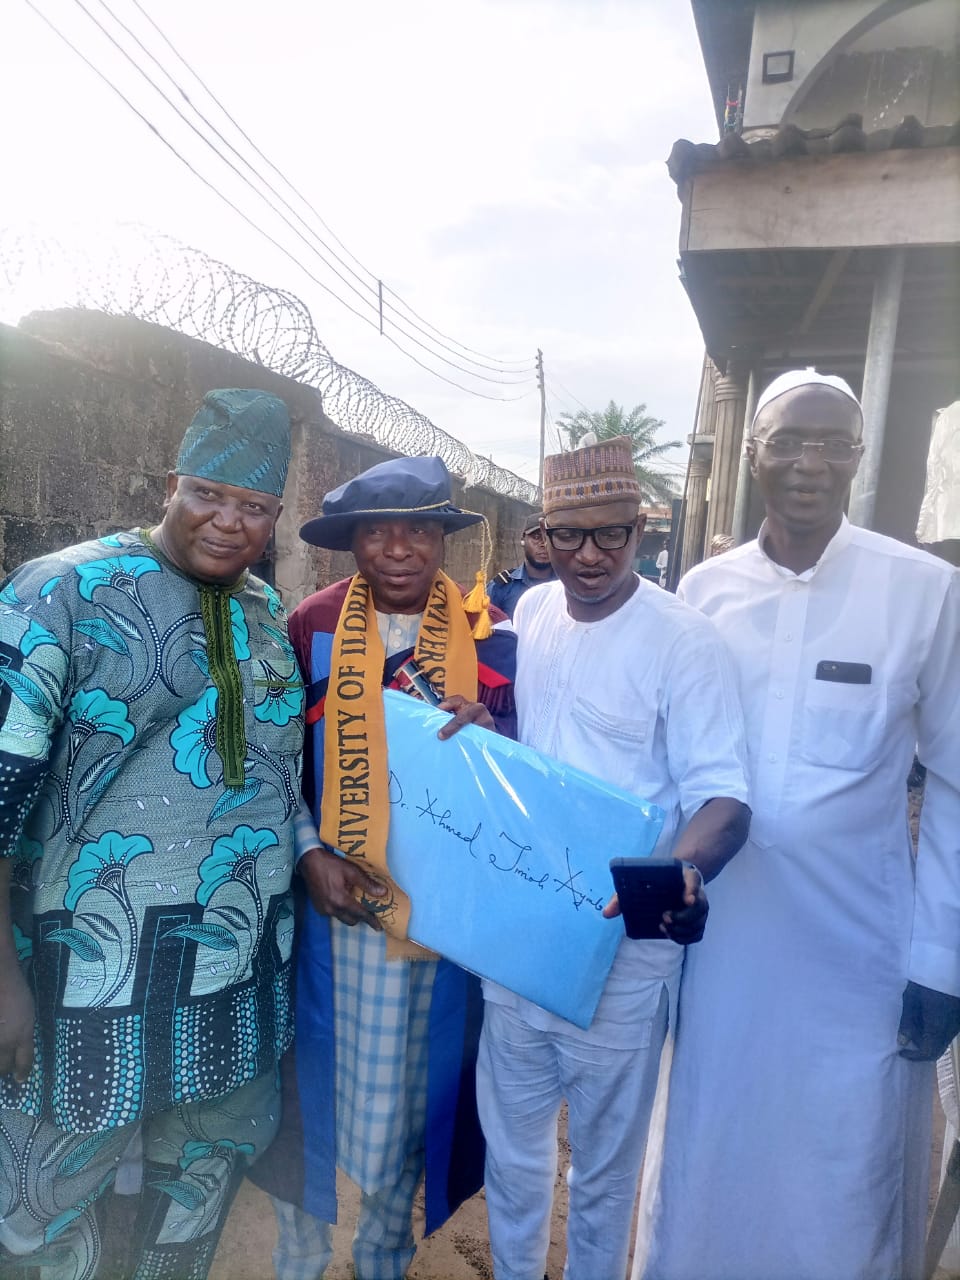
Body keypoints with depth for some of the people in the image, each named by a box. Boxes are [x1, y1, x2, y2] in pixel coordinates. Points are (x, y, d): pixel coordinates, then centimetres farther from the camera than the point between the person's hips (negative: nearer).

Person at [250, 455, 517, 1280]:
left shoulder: (492, 636, -1)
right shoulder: (312, 628, -1)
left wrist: (486, 732, -19)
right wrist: (311, 855, -9)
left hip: (443, 901, 1)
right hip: (329, 897, 0)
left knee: (415, 1081, 15)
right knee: (315, 1073, 11)